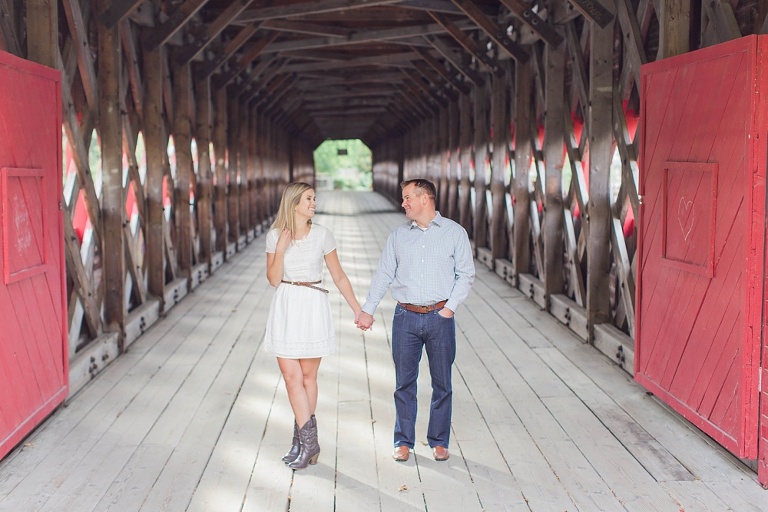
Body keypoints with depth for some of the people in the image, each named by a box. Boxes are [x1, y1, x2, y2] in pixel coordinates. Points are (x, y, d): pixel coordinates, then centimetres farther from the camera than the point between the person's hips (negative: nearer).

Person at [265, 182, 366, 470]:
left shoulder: (322, 235, -2)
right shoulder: (275, 235, 0)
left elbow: (339, 276, 5)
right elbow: (273, 280, -2)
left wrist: (357, 309, 3)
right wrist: (281, 249, -15)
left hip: (313, 308, -1)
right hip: (285, 308, 1)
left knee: (308, 376, 6)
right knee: (291, 376, -4)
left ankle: (302, 439, 17)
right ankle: (308, 440, 2)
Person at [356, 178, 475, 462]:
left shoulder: (454, 232, 1)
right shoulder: (398, 235, 8)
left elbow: (466, 274, 2)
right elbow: (383, 274, 10)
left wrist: (449, 307, -6)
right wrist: (367, 309, 6)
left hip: (440, 317, -2)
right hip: (406, 317, 2)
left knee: (442, 383, 6)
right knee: (404, 382, 6)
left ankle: (439, 441, 20)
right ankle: (404, 441, 18)